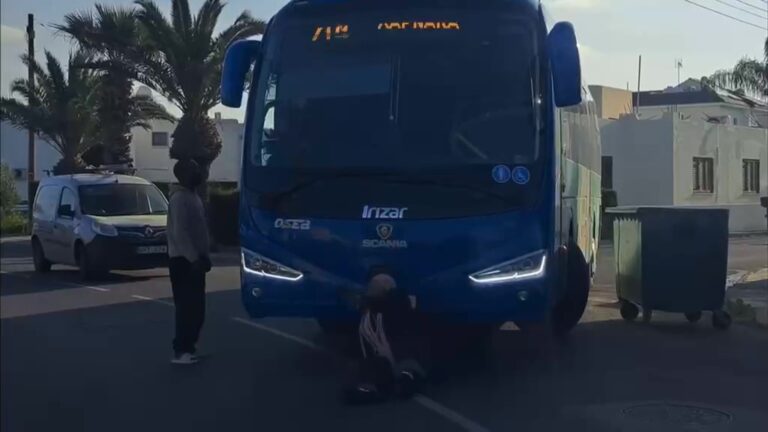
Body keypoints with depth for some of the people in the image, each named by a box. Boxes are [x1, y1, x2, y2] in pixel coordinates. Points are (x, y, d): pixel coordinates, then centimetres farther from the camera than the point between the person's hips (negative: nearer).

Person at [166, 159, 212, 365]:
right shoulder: (179, 198, -15)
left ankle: (188, 346, 19)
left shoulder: (193, 196, 15)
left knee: (196, 307, 12)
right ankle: (180, 351, -5)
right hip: (183, 260, -10)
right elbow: (179, 232, -23)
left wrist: (203, 256, 17)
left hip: (194, 259, 10)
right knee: (187, 306, -9)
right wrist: (194, 258, -25)